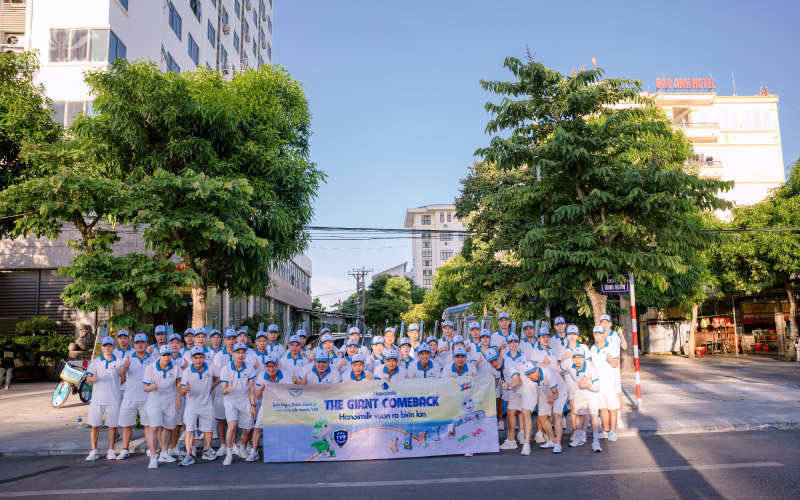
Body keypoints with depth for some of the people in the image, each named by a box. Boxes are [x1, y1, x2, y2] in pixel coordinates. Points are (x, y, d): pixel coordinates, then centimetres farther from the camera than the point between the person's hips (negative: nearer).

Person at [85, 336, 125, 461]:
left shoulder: (118, 362, 3)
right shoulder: (95, 362, 9)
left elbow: (121, 373, -17)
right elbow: (88, 379, 4)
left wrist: (125, 367, -40)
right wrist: (93, 378, -20)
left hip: (113, 400, -1)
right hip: (97, 399, 1)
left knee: (112, 426, 4)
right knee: (95, 426, 3)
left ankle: (111, 451, 14)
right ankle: (94, 452, 13)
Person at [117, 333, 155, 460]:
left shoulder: (153, 358, 6)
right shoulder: (128, 358, 5)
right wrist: (125, 366, -31)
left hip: (147, 397, 0)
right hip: (130, 396, 1)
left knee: (149, 424, 5)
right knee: (126, 424, 7)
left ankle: (151, 449, 12)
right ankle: (125, 450, 17)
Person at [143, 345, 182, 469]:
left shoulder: (176, 367, -7)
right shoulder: (150, 368, -13)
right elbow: (145, 386, -9)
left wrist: (179, 399, 4)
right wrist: (151, 388, -32)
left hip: (170, 402, 3)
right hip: (154, 402, -3)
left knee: (168, 428, 14)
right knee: (154, 428, -15)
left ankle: (164, 453, 30)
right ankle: (153, 457, -14)